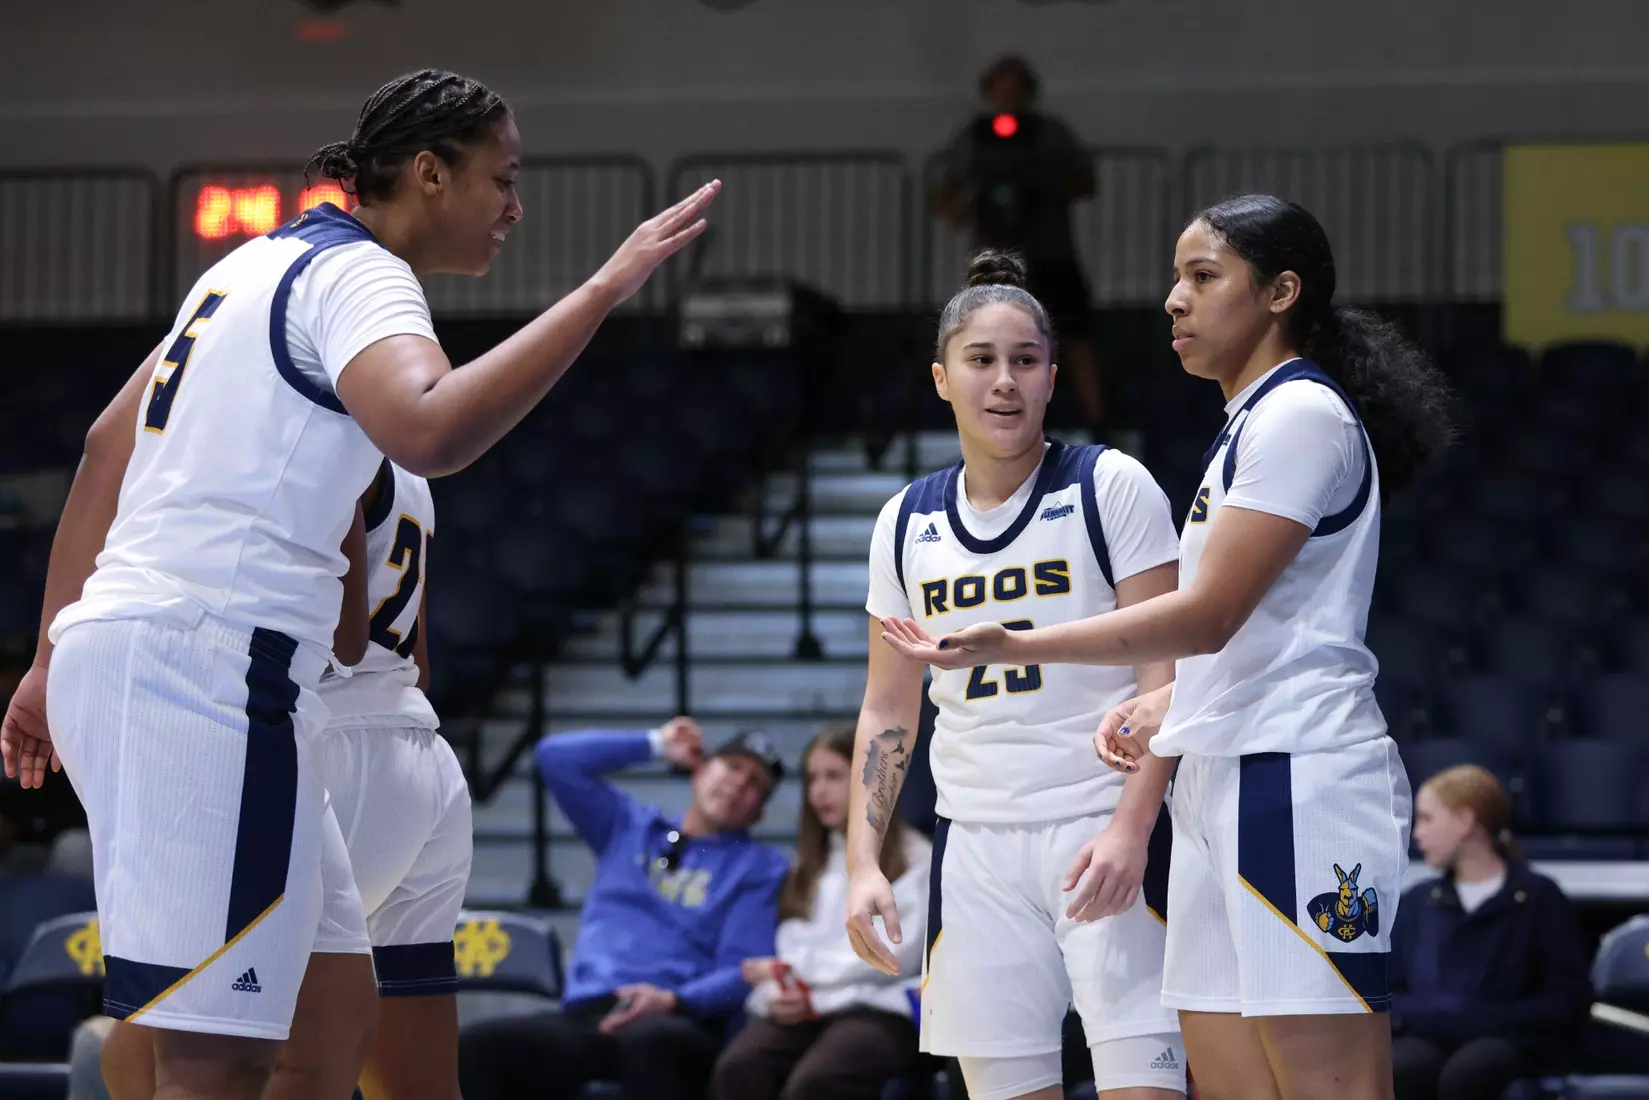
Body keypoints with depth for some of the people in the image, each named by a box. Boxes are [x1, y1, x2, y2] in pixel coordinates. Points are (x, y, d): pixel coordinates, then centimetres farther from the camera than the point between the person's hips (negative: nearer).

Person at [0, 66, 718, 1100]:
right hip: (206, 666, -10)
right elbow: (432, 431, -31)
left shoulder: (267, 260, 21)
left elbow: (109, 446, 25)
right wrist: (606, 288, -25)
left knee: (336, 1016, 13)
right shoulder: (355, 273, -9)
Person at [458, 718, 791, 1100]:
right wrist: (656, 745, 26)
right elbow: (557, 757, 21)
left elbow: (746, 971, 1)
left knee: (649, 1042, -43)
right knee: (474, 1047, -28)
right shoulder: (629, 827, 27)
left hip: (676, 1024, -4)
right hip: (585, 1018, 4)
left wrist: (673, 1000, -17)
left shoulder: (761, 867, 14)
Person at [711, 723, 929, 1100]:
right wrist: (779, 995, -8)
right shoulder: (810, 865, 27)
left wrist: (801, 972, -5)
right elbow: (790, 950, 14)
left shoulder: (915, 859, 8)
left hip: (878, 1010, -4)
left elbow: (893, 955, -4)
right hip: (801, 1012, 5)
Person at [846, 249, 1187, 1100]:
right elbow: (887, 711, 16)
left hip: (1106, 837, -4)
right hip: (976, 843, 4)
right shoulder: (908, 524, 11)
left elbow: (1168, 673, -7)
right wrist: (863, 861, 6)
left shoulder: (1111, 488, -2)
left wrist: (1132, 826, -19)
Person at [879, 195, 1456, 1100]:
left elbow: (1208, 613, -16)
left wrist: (1015, 646, -19)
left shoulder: (1300, 414, -9)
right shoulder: (1250, 424, 22)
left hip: (1298, 784, -10)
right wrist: (1168, 702, 13)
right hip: (1224, 781, 10)